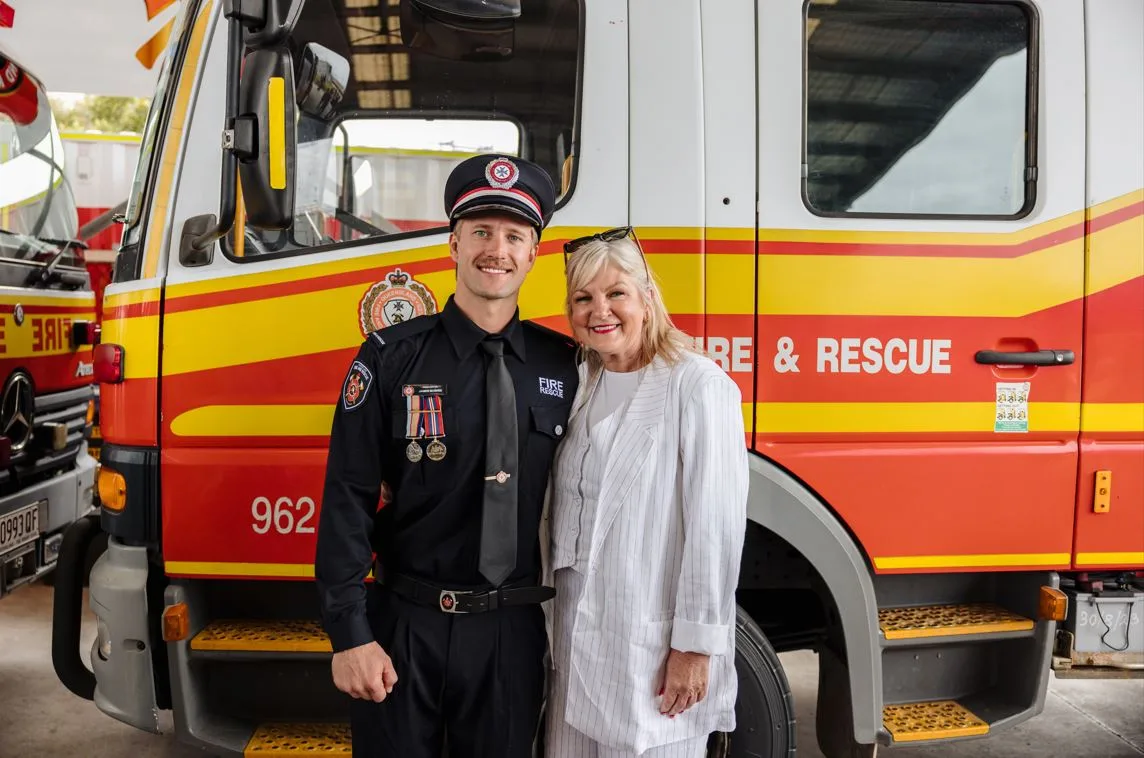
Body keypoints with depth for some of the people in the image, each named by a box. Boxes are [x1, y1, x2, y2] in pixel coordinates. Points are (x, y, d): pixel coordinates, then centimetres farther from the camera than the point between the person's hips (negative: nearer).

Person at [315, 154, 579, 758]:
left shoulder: (564, 367, 0)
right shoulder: (392, 358, -6)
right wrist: (349, 634, -10)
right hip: (405, 626, -1)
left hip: (515, 632, 2)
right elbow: (348, 499, -7)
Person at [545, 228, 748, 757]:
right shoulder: (580, 386, 7)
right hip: (578, 643, 6)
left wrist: (696, 646, -15)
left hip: (655, 651, -6)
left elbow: (714, 526, -16)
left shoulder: (698, 387, -14)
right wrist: (557, 626, 12)